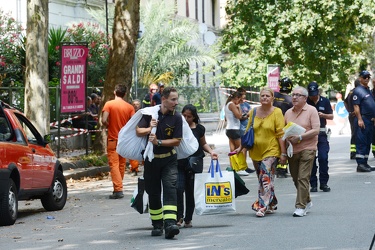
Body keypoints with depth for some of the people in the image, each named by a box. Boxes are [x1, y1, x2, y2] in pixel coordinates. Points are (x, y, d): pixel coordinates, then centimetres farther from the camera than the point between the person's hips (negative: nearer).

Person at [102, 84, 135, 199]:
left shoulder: (109, 104, -8)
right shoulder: (129, 107, 0)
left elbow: (104, 120, -18)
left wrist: (109, 126, 1)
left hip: (113, 139, -4)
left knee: (114, 164, -6)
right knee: (122, 165, 14)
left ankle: (118, 189, -17)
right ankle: (118, 188, 22)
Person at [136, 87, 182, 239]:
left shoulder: (177, 117, -5)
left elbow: (177, 141, -8)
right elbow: (138, 131, -1)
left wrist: (159, 142, -19)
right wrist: (149, 129, -21)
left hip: (169, 159, -1)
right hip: (151, 158, 2)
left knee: (170, 188, -17)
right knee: (153, 192, 8)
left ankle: (170, 224, -28)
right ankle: (157, 225, 22)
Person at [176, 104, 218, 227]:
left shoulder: (199, 129, 5)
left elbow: (203, 144, 19)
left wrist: (211, 151, 3)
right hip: (179, 163, -1)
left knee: (191, 191, 5)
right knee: (179, 188, -16)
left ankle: (188, 219, 15)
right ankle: (179, 217, -6)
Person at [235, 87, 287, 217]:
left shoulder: (277, 112, -5)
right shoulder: (253, 112, 7)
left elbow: (281, 134, -7)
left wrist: (283, 153, -10)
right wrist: (241, 147, 11)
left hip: (271, 151, -5)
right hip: (256, 151, 5)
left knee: (266, 178, -13)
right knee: (262, 179, 11)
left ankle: (262, 206, -16)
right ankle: (272, 204, 22)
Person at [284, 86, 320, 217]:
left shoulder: (311, 110, -2)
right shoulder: (288, 113, 14)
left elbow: (316, 130, -9)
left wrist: (300, 137, -17)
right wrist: (286, 138, -6)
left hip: (307, 149, -6)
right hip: (292, 150, 6)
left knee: (303, 178, -11)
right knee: (296, 179, 11)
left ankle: (301, 207, -11)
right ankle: (307, 201, 29)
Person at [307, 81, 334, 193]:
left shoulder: (325, 101, 6)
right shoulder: (305, 102, 1)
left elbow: (331, 116, 9)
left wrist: (323, 115, -11)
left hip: (321, 133, 1)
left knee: (323, 158, -7)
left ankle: (324, 183, 2)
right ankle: (313, 184, 7)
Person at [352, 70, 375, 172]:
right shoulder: (358, 91, -8)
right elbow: (356, 106, -15)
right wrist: (359, 119, -22)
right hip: (363, 119, -9)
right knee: (361, 143, -10)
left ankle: (365, 163, 15)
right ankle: (360, 164, -11)